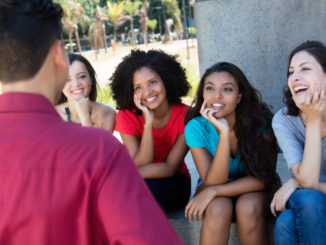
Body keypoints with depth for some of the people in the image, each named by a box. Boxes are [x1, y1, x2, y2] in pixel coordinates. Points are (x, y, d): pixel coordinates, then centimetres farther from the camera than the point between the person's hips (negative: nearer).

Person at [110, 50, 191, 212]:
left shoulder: (185, 115, -15)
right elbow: (140, 165, -20)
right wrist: (148, 123, -29)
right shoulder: (126, 116, -13)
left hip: (174, 186, -1)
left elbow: (170, 167, -19)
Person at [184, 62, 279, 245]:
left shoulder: (261, 121, -20)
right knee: (218, 209, -33)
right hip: (215, 193, 0)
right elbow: (213, 182, -22)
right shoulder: (196, 127, -18)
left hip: (254, 190, 0)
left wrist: (215, 191, -26)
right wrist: (224, 133, -34)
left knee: (248, 208, -32)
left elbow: (265, 177, -18)